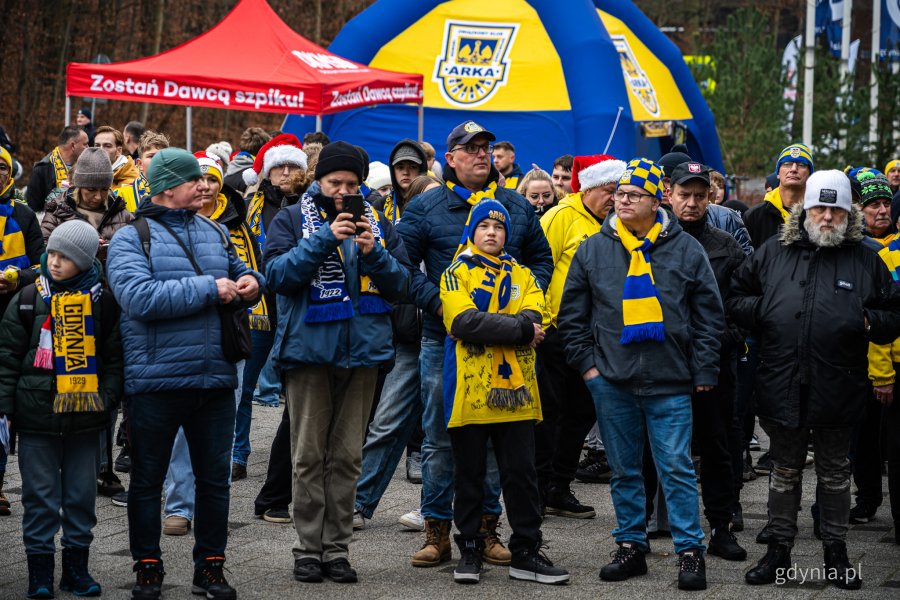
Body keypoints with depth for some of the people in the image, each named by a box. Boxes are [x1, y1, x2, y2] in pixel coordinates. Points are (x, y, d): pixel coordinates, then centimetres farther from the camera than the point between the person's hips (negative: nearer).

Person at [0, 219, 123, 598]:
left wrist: (107, 397, -3)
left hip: (85, 415, 1)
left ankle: (76, 566, 21)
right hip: (38, 415, -1)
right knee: (40, 495, 2)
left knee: (82, 495, 8)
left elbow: (114, 357, 8)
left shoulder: (102, 303, 3)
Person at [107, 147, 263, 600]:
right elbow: (139, 296, -22)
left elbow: (241, 275, 24)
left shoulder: (214, 234, 10)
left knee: (215, 478, 10)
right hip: (156, 380, -4)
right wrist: (208, 289, -20)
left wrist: (251, 284, -2)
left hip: (215, 379, 5)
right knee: (147, 480, 8)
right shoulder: (131, 239, -6)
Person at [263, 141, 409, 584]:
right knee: (309, 455, -1)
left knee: (347, 456, 6)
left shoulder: (378, 224, 11)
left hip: (364, 349, 3)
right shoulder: (291, 221, 2)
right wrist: (325, 238, -20)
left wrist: (374, 253, -12)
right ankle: (308, 548, 4)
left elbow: (401, 285, 6)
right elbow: (278, 274, -12)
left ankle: (337, 547, 10)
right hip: (308, 348, -3)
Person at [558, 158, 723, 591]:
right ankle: (631, 547, 19)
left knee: (676, 469, -3)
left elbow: (709, 315, 4)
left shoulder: (686, 250, 2)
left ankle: (690, 551, 2)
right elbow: (572, 313, 11)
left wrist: (703, 372, -1)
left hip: (670, 383, -2)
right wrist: (586, 362, 2)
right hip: (612, 381, 2)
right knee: (624, 470, 10)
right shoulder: (593, 250, 6)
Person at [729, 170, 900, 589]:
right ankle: (778, 551, 22)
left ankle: (836, 554, 22)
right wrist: (763, 309, -6)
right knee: (784, 472, 12)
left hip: (837, 392, -1)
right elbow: (736, 298, 12)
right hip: (783, 386, 1)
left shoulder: (866, 260, 3)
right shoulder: (773, 253, 6)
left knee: (835, 473, 11)